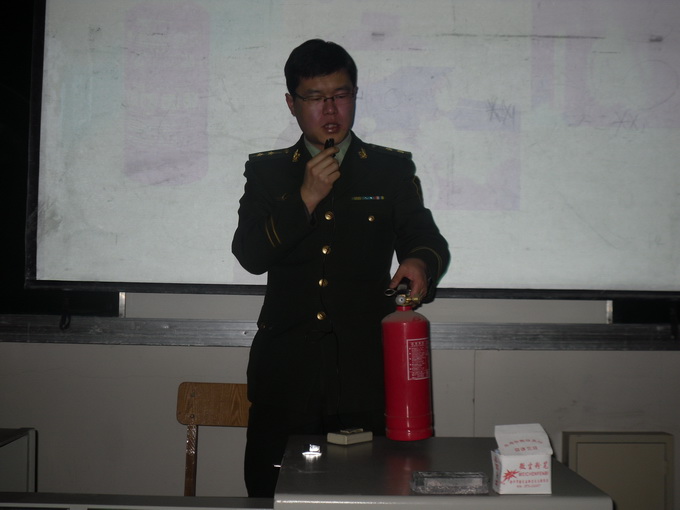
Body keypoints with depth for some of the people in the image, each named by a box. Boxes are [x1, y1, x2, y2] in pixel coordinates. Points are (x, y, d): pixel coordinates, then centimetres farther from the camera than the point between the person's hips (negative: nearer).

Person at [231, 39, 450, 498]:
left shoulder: (393, 169, 11)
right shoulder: (266, 171, 12)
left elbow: (428, 240, 5)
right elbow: (249, 255, 1)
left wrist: (420, 263, -20)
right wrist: (306, 198, -9)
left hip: (366, 374, -1)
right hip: (286, 374, 1)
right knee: (273, 492, 5)